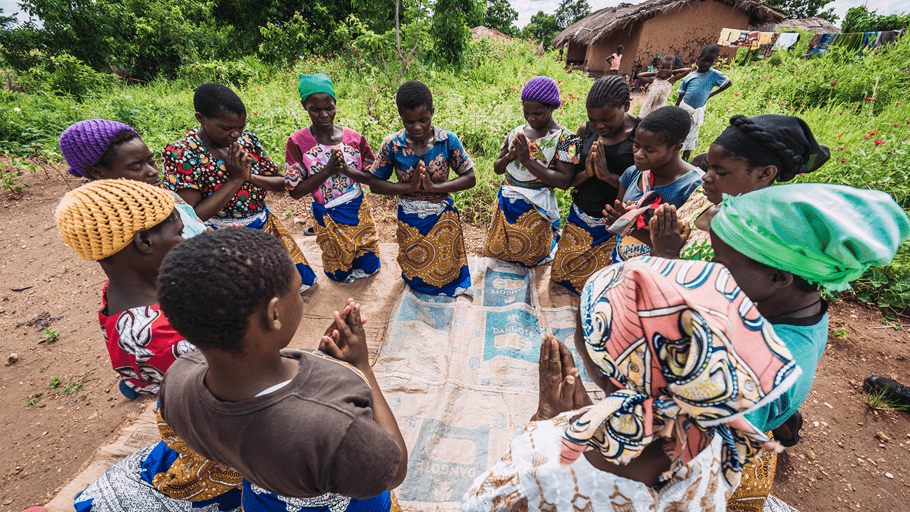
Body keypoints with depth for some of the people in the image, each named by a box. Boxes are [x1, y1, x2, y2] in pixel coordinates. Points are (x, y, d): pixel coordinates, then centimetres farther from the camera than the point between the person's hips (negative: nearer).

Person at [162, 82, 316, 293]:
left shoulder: (246, 139, -3)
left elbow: (281, 183, 1)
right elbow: (192, 217, -23)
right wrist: (235, 179, -25)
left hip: (266, 228, 5)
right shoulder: (179, 154, -16)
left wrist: (250, 176, -19)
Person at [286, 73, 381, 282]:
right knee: (340, 274, 16)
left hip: (358, 209, 2)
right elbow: (295, 191, -15)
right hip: (328, 216, -2)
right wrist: (327, 171, -28)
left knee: (369, 266, 15)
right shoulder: (297, 143, -14)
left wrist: (347, 170, -24)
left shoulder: (354, 138, -9)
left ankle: (357, 262, 48)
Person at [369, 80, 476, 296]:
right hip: (409, 219, 1)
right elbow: (375, 183, -8)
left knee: (446, 273, 16)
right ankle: (419, 285, 52)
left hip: (443, 217, 0)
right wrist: (409, 187, -23)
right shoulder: (392, 145, -13)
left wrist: (434, 187, -24)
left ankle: (447, 285, 49)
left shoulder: (447, 140, -14)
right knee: (416, 276, 18)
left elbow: (470, 178, -12)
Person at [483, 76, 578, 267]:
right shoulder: (516, 133, 3)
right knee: (493, 251, 18)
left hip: (535, 209, -5)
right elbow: (497, 168, 9)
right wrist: (509, 156, -15)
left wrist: (527, 160, -23)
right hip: (506, 204, 6)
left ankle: (554, 237, 40)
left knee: (529, 256, 12)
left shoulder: (564, 139, -12)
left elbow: (564, 181, -21)